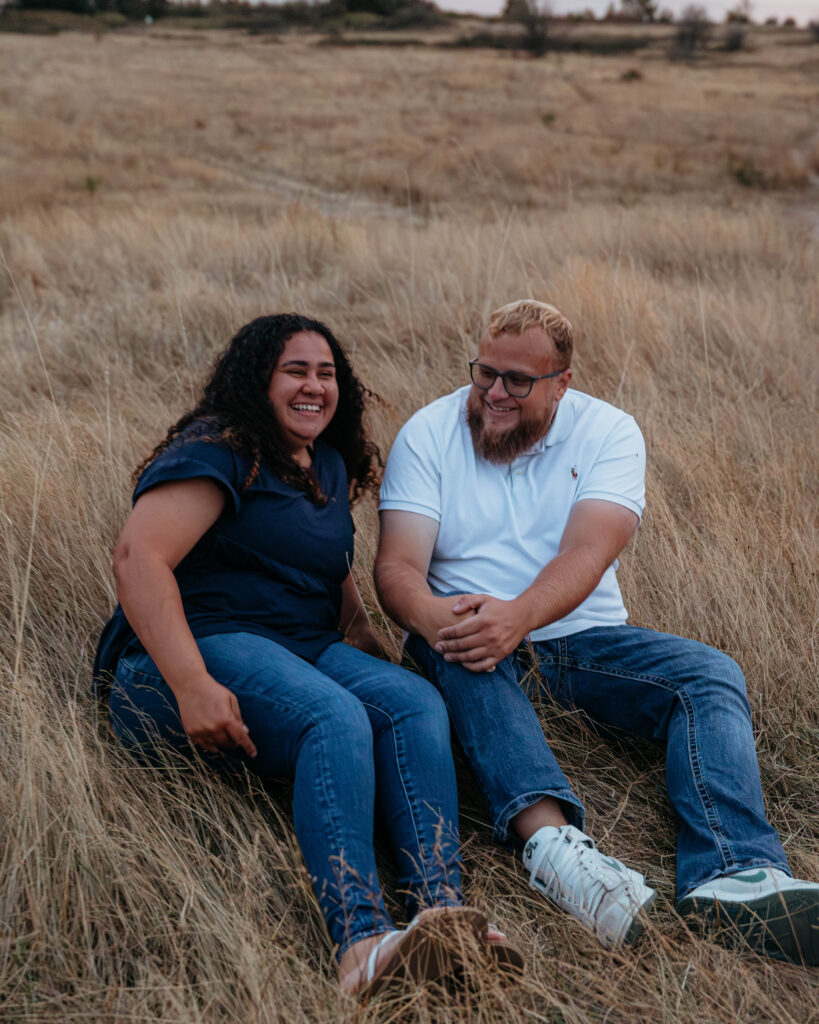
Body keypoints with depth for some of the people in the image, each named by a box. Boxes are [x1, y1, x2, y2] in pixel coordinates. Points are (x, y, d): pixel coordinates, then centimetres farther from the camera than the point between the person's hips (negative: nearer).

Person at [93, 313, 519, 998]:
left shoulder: (329, 466, 22)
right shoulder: (219, 450, -5)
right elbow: (138, 558, -17)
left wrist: (368, 651, 14)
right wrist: (191, 687, -27)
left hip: (305, 650, 8)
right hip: (204, 646, -7)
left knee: (416, 703, -21)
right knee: (335, 718, -34)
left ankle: (441, 910, -41)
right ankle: (361, 941, -49)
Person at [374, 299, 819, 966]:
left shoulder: (608, 432, 0)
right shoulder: (429, 434, 1)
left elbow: (587, 553, -16)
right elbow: (397, 565, -10)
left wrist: (519, 615, -38)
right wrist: (431, 616, -35)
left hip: (582, 635, 2)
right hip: (476, 635, -1)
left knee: (712, 675, -22)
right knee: (462, 651, -36)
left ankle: (735, 873, -45)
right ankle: (551, 836, -56)